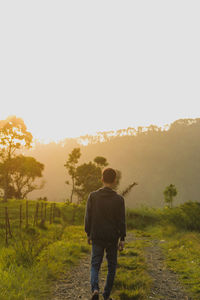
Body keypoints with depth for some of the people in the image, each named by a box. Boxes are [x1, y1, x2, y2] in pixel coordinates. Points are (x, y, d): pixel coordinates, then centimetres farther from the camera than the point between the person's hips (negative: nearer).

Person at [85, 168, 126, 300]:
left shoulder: (93, 196, -5)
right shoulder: (119, 199, -8)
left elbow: (88, 217, 0)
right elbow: (122, 221, -6)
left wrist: (89, 234, 11)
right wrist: (122, 239, 1)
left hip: (97, 239, 1)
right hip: (112, 239, -1)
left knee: (95, 265, 10)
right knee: (111, 267, 13)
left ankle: (95, 289, -14)